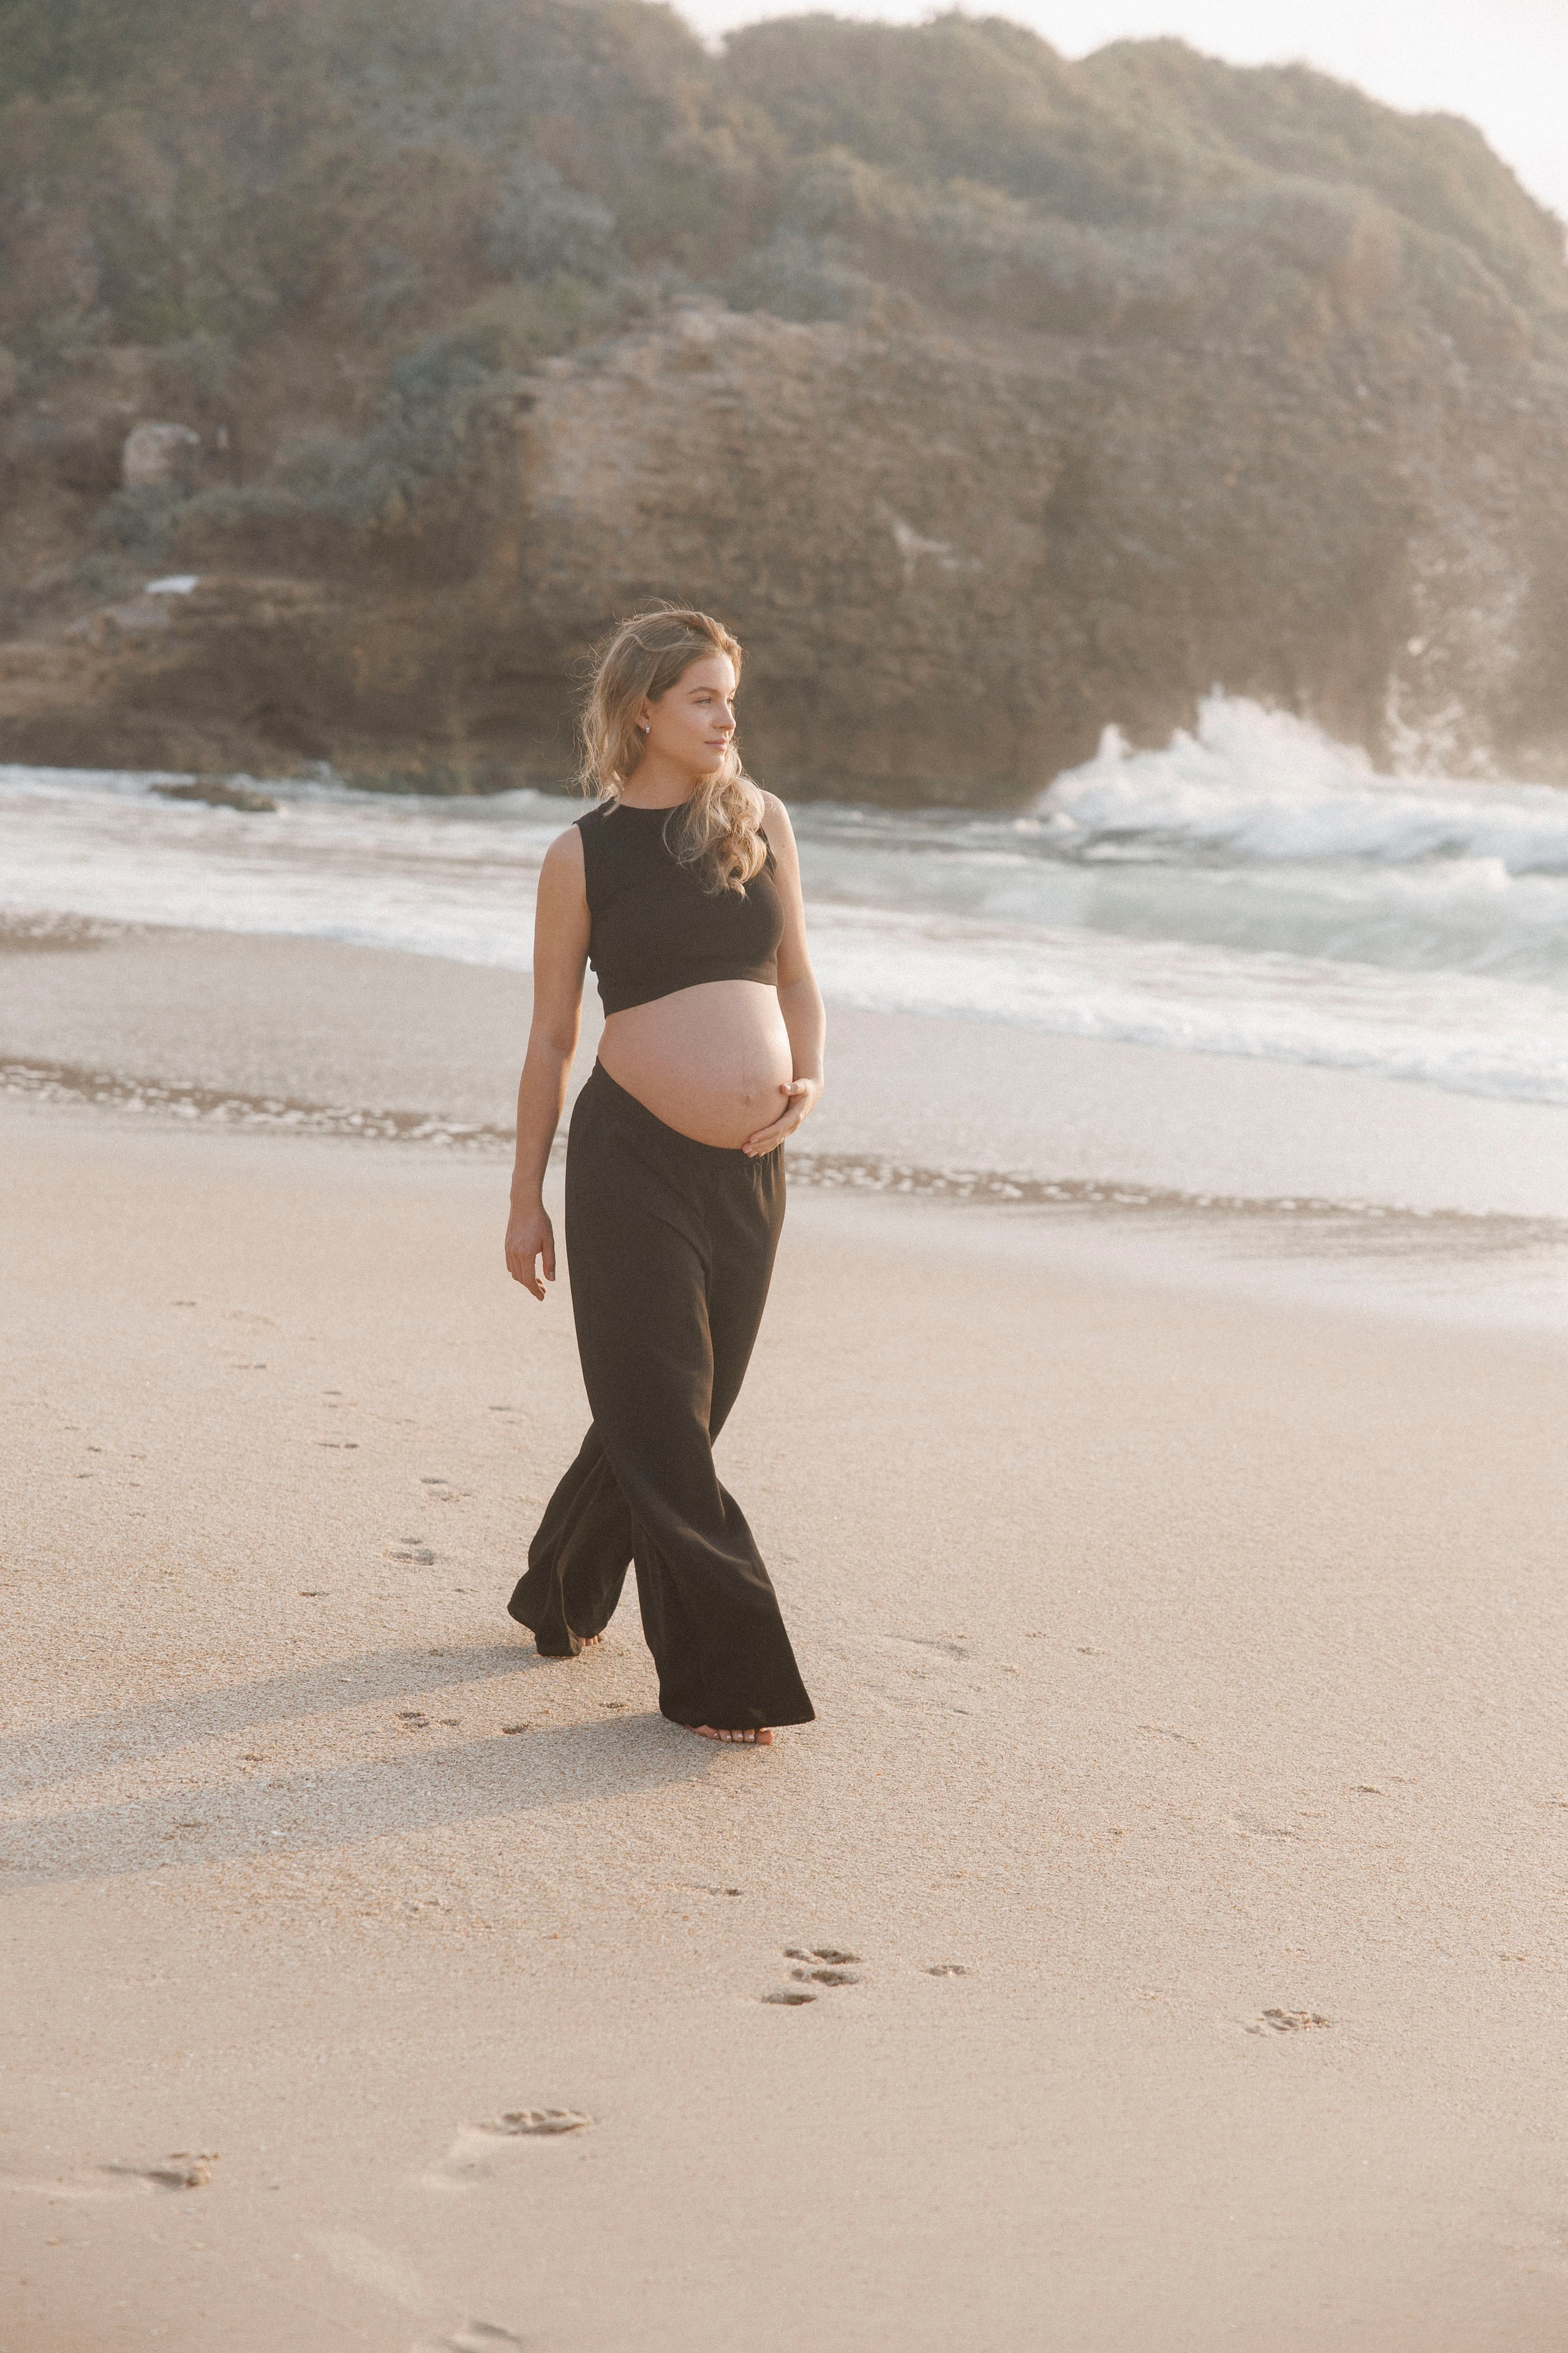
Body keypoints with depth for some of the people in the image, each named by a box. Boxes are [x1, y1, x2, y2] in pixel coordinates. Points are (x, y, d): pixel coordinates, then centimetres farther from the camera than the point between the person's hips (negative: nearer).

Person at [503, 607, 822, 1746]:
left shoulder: (760, 820, 9)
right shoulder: (583, 855, -1)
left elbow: (799, 978, 16)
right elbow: (552, 1036, 4)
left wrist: (809, 1078, -4)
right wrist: (528, 1197, 5)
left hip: (750, 1169, 4)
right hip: (633, 1156, -4)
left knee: (672, 1410, 13)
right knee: (664, 1418, -4)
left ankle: (563, 1596, 35)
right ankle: (725, 1677, 3)